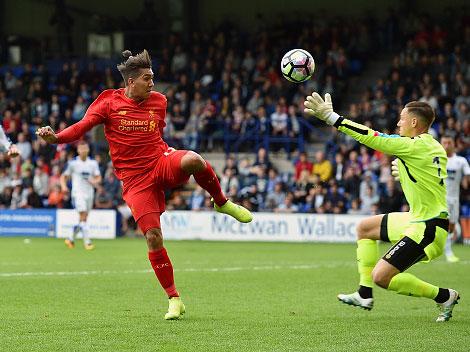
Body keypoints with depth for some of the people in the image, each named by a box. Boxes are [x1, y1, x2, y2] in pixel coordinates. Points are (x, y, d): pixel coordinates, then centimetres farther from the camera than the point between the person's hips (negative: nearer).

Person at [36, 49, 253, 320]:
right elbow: (82, 127, -9)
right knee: (153, 237, -10)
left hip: (162, 162, 1)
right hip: (135, 178, -1)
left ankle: (222, 203, -7)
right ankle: (174, 299, 4)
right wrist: (55, 137, -24)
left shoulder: (158, 101, 8)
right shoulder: (109, 102, -2)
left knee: (193, 160, -36)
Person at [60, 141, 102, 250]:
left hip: (89, 194, 4)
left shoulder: (93, 163, 8)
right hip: (78, 193, -4)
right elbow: (64, 177, 5)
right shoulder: (72, 163, -1)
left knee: (83, 219, 7)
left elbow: (98, 178, 9)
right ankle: (87, 241, -18)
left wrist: (95, 181, -14)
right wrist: (64, 186, -14)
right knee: (83, 217, -16)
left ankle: (71, 239, 23)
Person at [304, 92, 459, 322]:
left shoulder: (415, 146, -20)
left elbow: (370, 137, -20)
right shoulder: (434, 146, 7)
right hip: (417, 219, 10)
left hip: (427, 229, -10)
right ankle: (364, 295, 23)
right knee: (365, 228, 21)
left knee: (381, 277, -11)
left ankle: (444, 296, 2)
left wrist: (329, 116, -17)